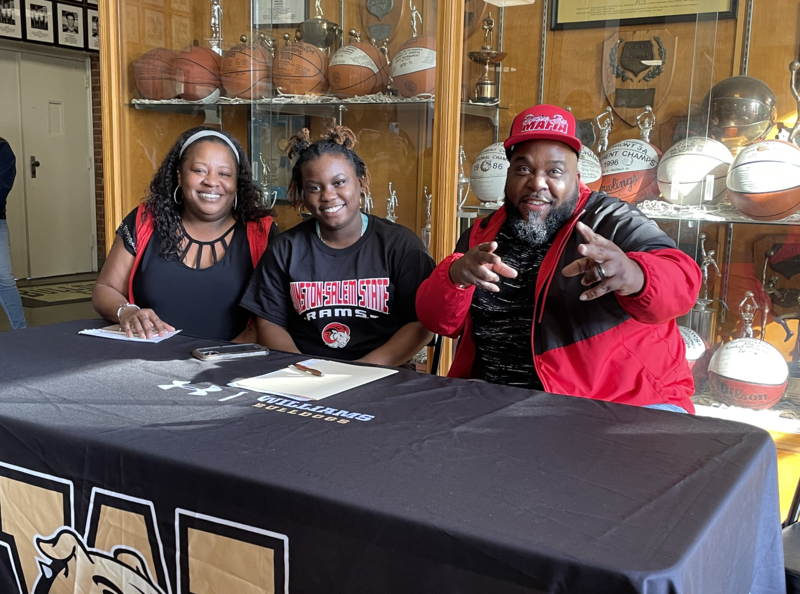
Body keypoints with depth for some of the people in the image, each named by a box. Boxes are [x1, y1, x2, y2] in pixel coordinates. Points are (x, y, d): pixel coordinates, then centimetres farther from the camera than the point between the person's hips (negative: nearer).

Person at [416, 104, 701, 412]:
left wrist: (634, 275, -45)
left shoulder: (613, 223, -5)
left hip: (622, 405, -4)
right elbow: (438, 319, 4)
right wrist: (455, 276, -19)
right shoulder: (483, 234, 9)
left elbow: (681, 280, -21)